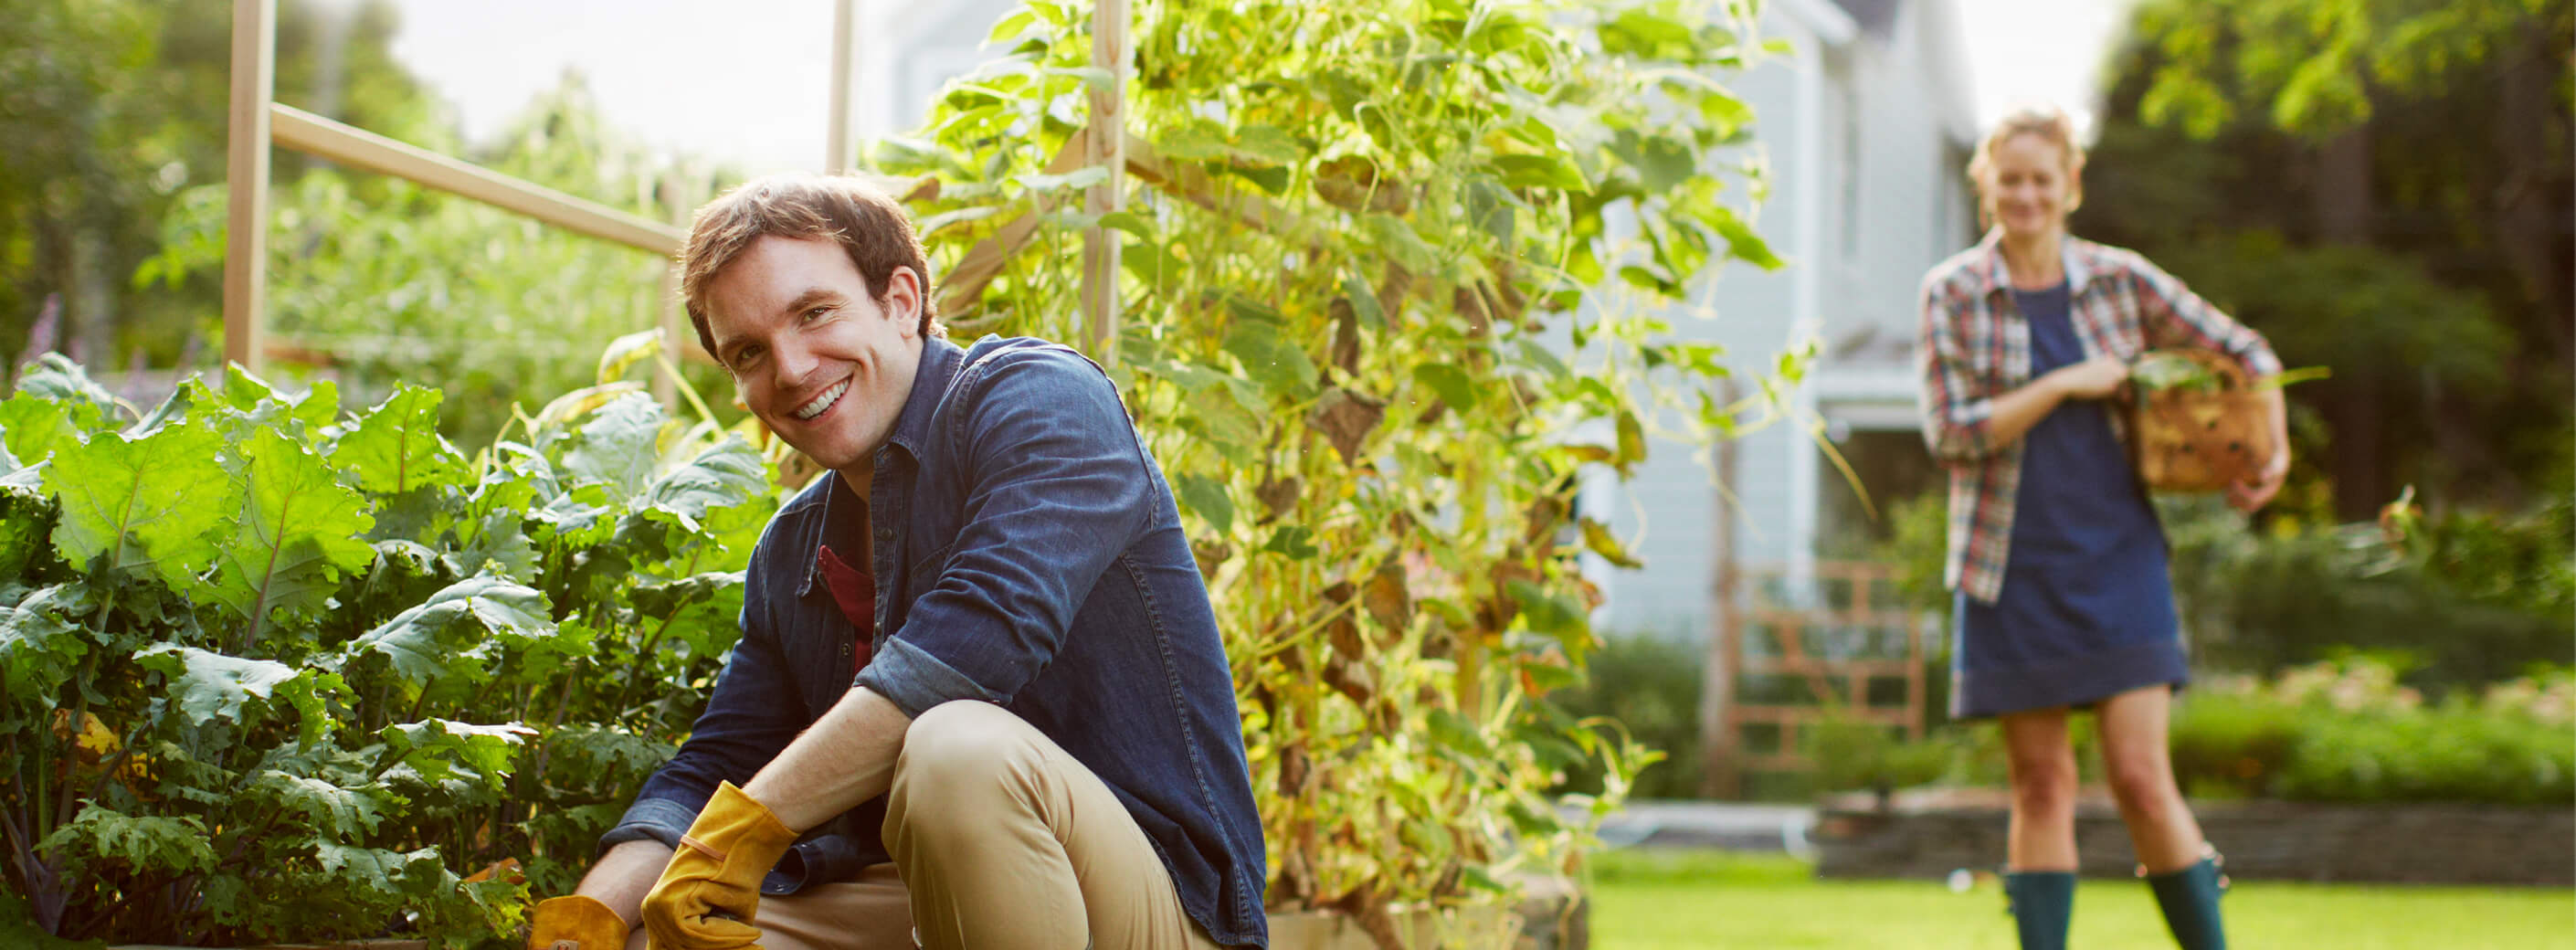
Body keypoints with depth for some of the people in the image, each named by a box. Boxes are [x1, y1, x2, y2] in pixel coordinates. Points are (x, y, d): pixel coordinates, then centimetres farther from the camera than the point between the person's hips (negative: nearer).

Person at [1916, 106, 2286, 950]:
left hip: (2116, 561, 0)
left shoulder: (2119, 280, 3)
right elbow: (1950, 434, -9)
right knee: (2042, 785, 3)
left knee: (2142, 778, -6)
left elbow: (2244, 352, 13)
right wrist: (2064, 384, -13)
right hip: (2014, 571, 0)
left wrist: (2271, 458, 5)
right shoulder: (1952, 294, -1)